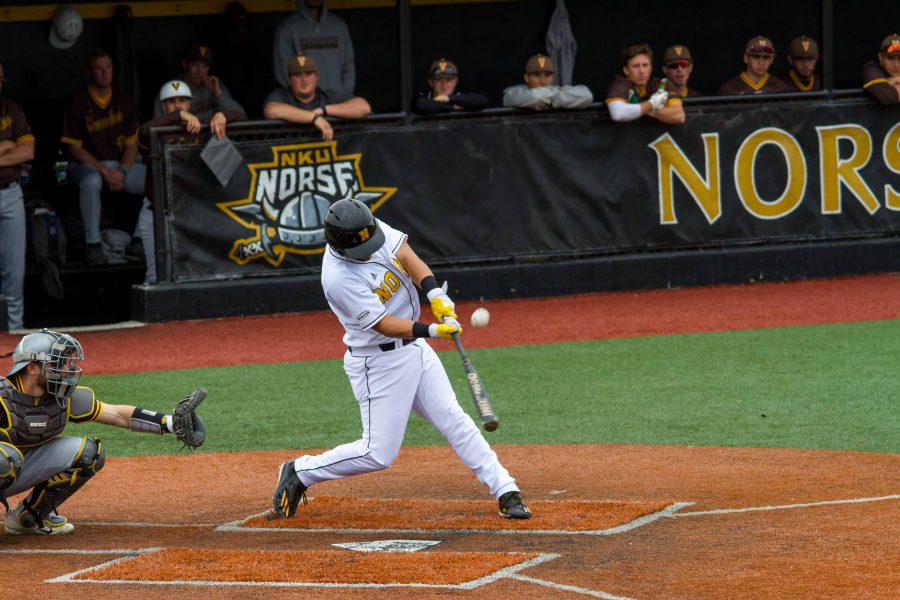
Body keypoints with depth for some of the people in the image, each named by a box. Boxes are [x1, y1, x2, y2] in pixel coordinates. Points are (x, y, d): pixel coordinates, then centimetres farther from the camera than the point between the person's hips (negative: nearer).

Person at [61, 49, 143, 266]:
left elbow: (131, 144, 7)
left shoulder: (125, 102, 8)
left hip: (121, 165, 4)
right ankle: (93, 245, -33)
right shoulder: (78, 103, -3)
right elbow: (75, 148, -6)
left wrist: (121, 171, -13)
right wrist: (104, 171, -17)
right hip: (87, 165, -4)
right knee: (91, 182, -40)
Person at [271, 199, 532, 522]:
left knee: (454, 420, 5)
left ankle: (506, 491, 7)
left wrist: (436, 296, -27)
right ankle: (299, 473, 13)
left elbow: (407, 256, -11)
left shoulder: (372, 227, -7)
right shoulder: (338, 277, -28)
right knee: (378, 453, -4)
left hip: (412, 347, 7)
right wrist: (433, 330, -32)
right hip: (378, 363, -7)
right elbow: (384, 325, -25)